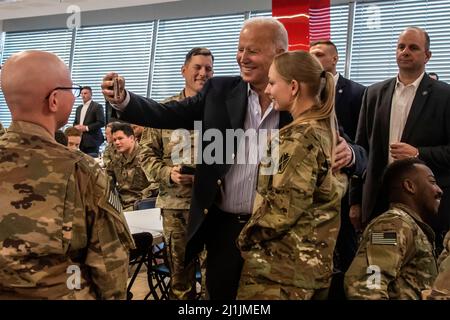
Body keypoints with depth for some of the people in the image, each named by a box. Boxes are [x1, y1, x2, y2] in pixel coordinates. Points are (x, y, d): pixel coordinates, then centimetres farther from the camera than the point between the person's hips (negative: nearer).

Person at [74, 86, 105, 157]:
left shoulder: (97, 106, -2)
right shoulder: (79, 108, 20)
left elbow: (101, 122, -11)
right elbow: (75, 122, 24)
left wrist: (86, 128, -16)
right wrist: (76, 127, -1)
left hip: (92, 141, -6)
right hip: (80, 141, 6)